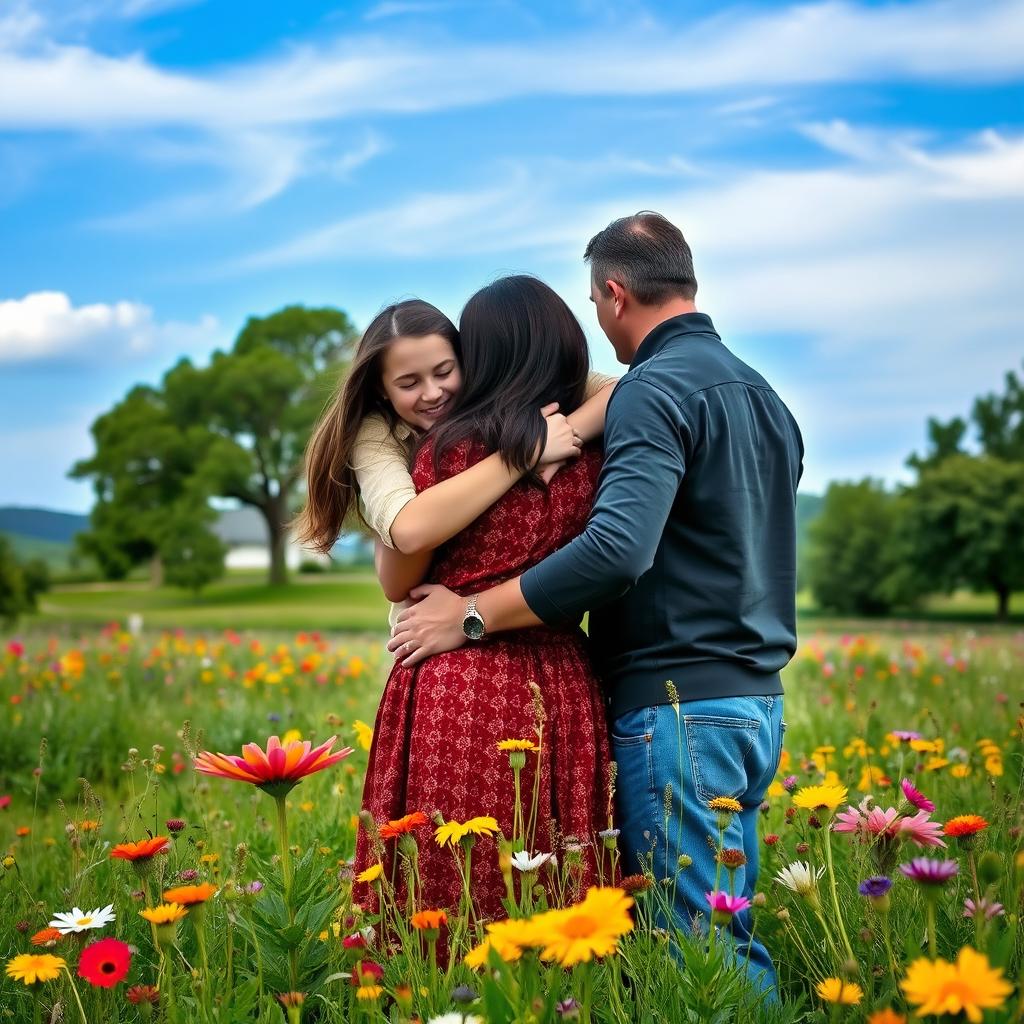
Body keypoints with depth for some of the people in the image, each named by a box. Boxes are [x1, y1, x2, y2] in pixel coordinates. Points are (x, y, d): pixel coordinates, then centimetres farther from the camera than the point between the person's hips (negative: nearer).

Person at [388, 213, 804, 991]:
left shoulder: (656, 388, -13)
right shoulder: (761, 393, 15)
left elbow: (618, 548, -26)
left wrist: (471, 615, -19)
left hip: (680, 706, -9)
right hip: (756, 699, 9)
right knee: (730, 933, 14)